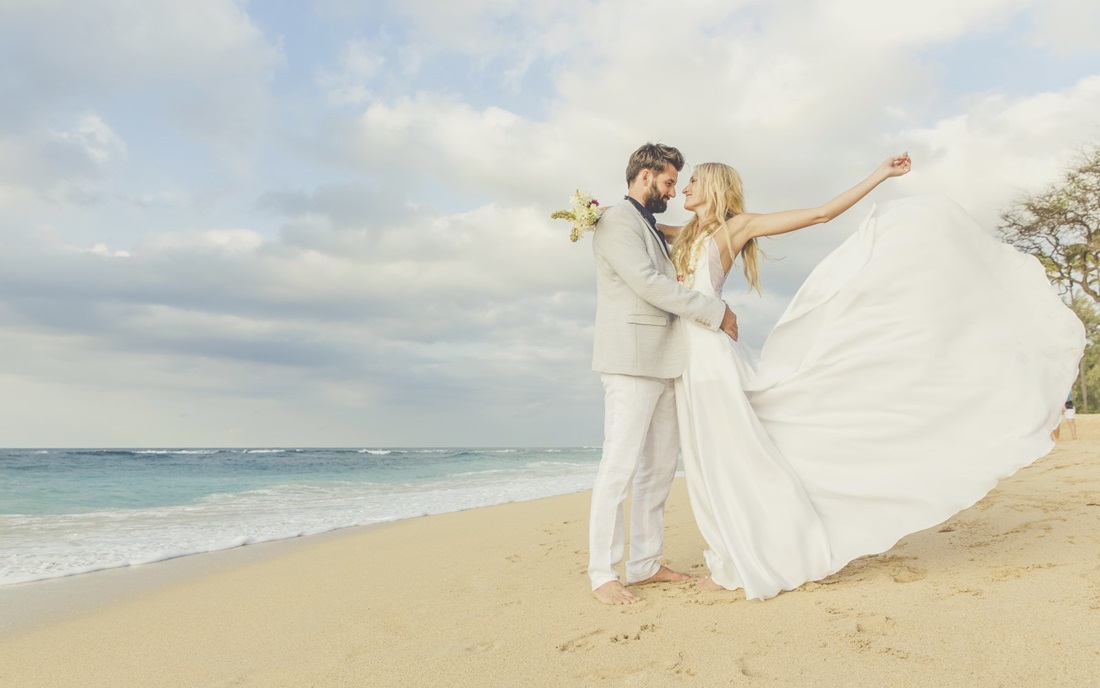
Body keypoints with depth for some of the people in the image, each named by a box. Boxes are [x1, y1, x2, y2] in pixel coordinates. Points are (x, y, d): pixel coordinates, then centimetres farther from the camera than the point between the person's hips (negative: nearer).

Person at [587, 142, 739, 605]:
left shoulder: (652, 229, 24)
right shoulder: (616, 221, -5)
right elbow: (648, 283, -15)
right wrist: (716, 312, -11)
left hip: (662, 363, 10)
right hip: (631, 361, -10)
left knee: (659, 468, 9)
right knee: (620, 466, -8)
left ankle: (645, 563, 17)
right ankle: (603, 573, -1)